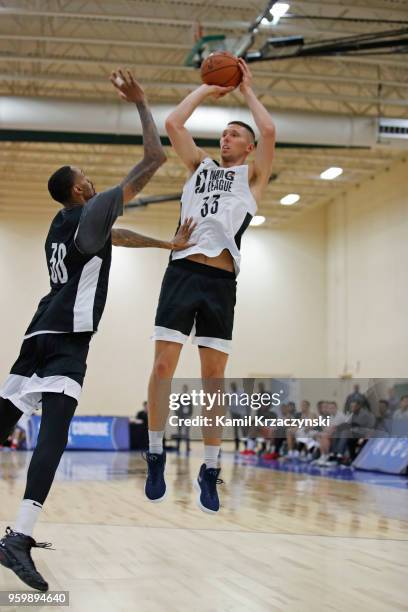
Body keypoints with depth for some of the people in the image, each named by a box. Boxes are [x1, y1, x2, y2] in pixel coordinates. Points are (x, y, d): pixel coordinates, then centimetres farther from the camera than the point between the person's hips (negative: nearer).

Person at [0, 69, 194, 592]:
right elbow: (154, 159, -1)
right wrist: (140, 104, 9)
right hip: (67, 338, -9)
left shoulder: (63, 225, 25)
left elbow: (116, 236, 41)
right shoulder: (92, 211, 0)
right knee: (54, 431, -21)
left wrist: (168, 244, 41)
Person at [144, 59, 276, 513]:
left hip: (221, 280, -2)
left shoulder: (252, 176, 15)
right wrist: (206, 89, 21)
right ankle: (156, 456, 6)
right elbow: (173, 123, 13)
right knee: (163, 365, -5)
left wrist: (247, 91, 13)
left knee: (214, 377, 0)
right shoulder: (199, 166, 22)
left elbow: (269, 131, 0)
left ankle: (210, 471, 7)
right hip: (183, 271, 2)